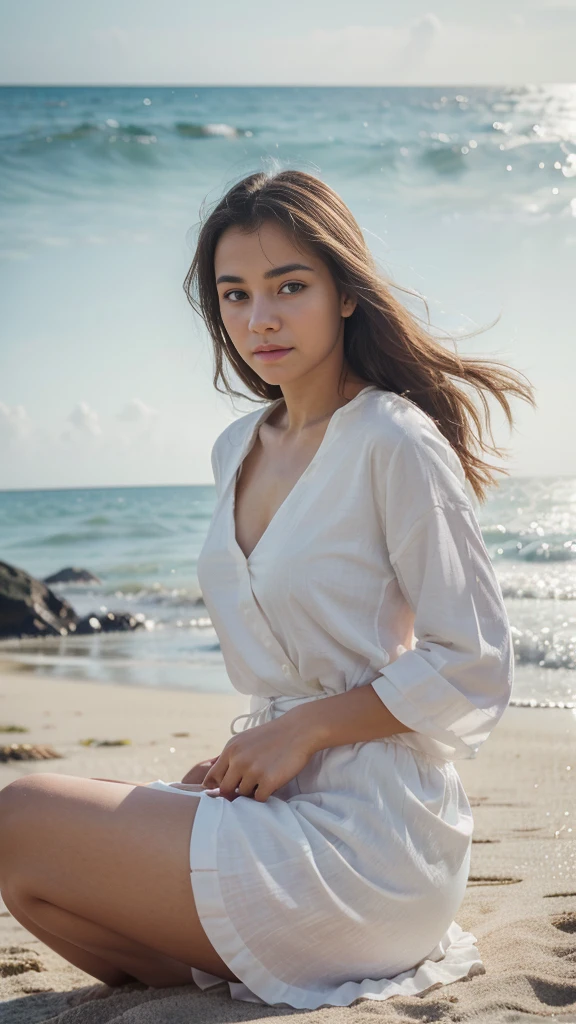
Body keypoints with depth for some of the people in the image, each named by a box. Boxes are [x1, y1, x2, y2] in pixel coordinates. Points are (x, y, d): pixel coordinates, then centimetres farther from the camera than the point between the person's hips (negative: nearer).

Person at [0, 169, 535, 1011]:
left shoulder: (397, 444, -13)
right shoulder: (238, 450, 12)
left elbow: (475, 667, -14)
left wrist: (300, 731, -13)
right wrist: (240, 757, 4)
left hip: (366, 831, -9)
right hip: (285, 795, 9)